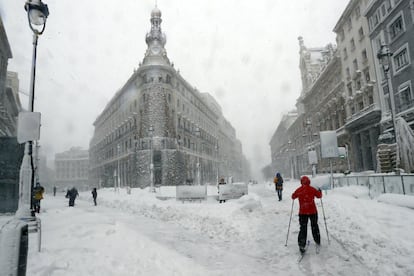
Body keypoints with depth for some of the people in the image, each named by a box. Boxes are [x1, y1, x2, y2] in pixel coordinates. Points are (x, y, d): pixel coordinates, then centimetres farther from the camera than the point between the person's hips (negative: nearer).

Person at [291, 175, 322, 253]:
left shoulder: (298, 190, -6)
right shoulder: (312, 189, -7)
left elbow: (293, 197, 9)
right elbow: (319, 196, 7)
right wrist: (319, 191, 28)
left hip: (302, 212, 0)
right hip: (313, 211, 1)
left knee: (303, 228, 3)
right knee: (314, 226, 22)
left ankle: (302, 245, -6)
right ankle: (317, 241, 34)